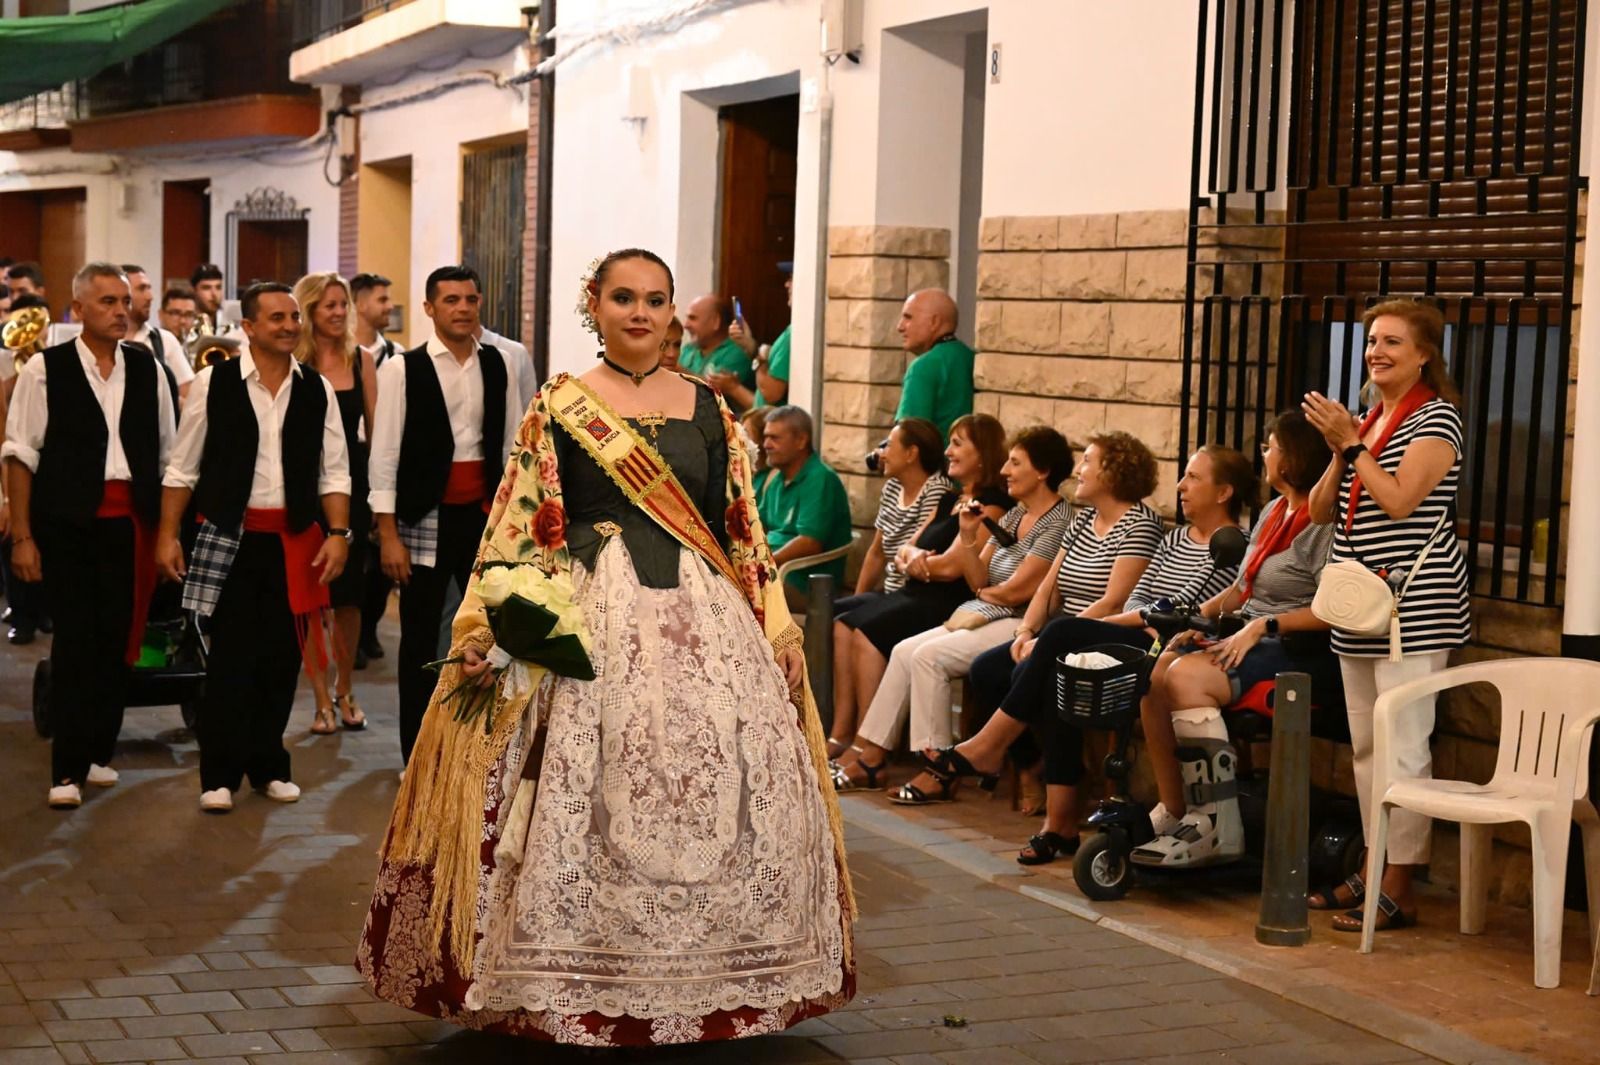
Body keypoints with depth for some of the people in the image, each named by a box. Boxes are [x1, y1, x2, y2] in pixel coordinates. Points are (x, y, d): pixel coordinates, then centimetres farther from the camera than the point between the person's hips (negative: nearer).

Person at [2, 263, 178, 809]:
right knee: (76, 639, -4)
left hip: (132, 523, 3)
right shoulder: (45, 369, -2)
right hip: (68, 522, -3)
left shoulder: (147, 368, 7)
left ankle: (96, 753, 21)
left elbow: (167, 452, 11)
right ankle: (67, 769, 2)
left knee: (117, 638, 7)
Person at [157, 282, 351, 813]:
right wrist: (168, 535, -2)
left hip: (295, 541, 3)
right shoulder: (214, 383, -2)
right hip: (230, 537, -3)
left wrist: (338, 533, -2)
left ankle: (269, 767, 21)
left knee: (282, 655, 7)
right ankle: (219, 774, 9)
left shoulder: (317, 389, 5)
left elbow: (333, 472, 7)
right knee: (231, 656, -2)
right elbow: (183, 467, 2)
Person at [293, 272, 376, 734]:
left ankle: (345, 692, 26)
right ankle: (322, 699, 12)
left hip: (351, 483, 3)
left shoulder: (361, 360, 4)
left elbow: (375, 428, 6)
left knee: (349, 594, 9)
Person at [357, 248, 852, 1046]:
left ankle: (701, 977, 18)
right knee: (584, 806, -4)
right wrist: (485, 629, -10)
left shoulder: (707, 409, 11)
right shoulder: (558, 408, 3)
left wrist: (778, 628, 7)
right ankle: (583, 989, 8)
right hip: (590, 622, -3)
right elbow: (521, 527, -1)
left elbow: (741, 528, 13)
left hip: (704, 623, 3)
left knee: (714, 802, 3)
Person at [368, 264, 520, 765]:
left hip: (485, 513, 3)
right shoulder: (403, 370, -4)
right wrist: (388, 535, -10)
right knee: (421, 638, 4)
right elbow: (384, 455, -6)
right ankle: (417, 753, 14)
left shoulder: (497, 366, 7)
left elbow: (512, 447, 11)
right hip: (427, 517, -3)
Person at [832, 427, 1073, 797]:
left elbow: (1018, 589, -16)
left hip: (1023, 626, -9)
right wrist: (967, 535, -2)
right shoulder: (1014, 516, 17)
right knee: (904, 650, -5)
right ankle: (869, 753, -4)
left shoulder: (1058, 522, -12)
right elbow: (978, 580, 12)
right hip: (988, 618, 9)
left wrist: (984, 594, 3)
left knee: (928, 656, -23)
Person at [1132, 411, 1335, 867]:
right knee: (1154, 672, -12)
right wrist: (1201, 614, 6)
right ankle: (1173, 810, -6)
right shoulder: (1271, 514, 18)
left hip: (1301, 650, -9)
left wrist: (1263, 626, -23)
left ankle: (1217, 827, -25)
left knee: (1185, 677, -29)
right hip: (1253, 638, 9)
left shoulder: (1323, 525, -12)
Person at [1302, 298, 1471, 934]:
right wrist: (1339, 451, -3)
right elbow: (1321, 512, 12)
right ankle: (1373, 873, 20)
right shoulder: (1366, 419, 16)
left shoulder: (1436, 417, -6)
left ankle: (1399, 889, -6)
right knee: (1365, 745, 12)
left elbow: (1399, 500, -19)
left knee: (1402, 747, -9)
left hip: (1413, 608, -8)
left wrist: (1352, 444, -12)